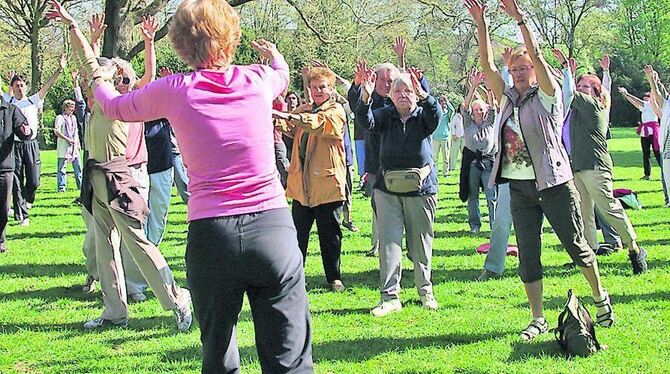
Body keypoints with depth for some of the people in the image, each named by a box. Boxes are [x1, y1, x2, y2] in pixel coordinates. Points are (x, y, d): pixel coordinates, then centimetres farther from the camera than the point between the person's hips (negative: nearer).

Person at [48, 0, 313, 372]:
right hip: (273, 229, 0)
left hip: (210, 237, 0)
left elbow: (112, 106, 20)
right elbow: (283, 73, 32)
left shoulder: (175, 90, 0)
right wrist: (272, 52, 57)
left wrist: (93, 63, 42)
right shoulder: (258, 79, 5)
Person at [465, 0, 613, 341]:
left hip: (554, 184, -5)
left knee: (576, 245, 5)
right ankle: (538, 319, 10)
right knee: (527, 256, 3)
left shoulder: (548, 97, -3)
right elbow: (487, 65, 5)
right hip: (519, 187, 5)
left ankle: (601, 298, 25)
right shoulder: (508, 99, 11)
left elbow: (537, 57, -15)